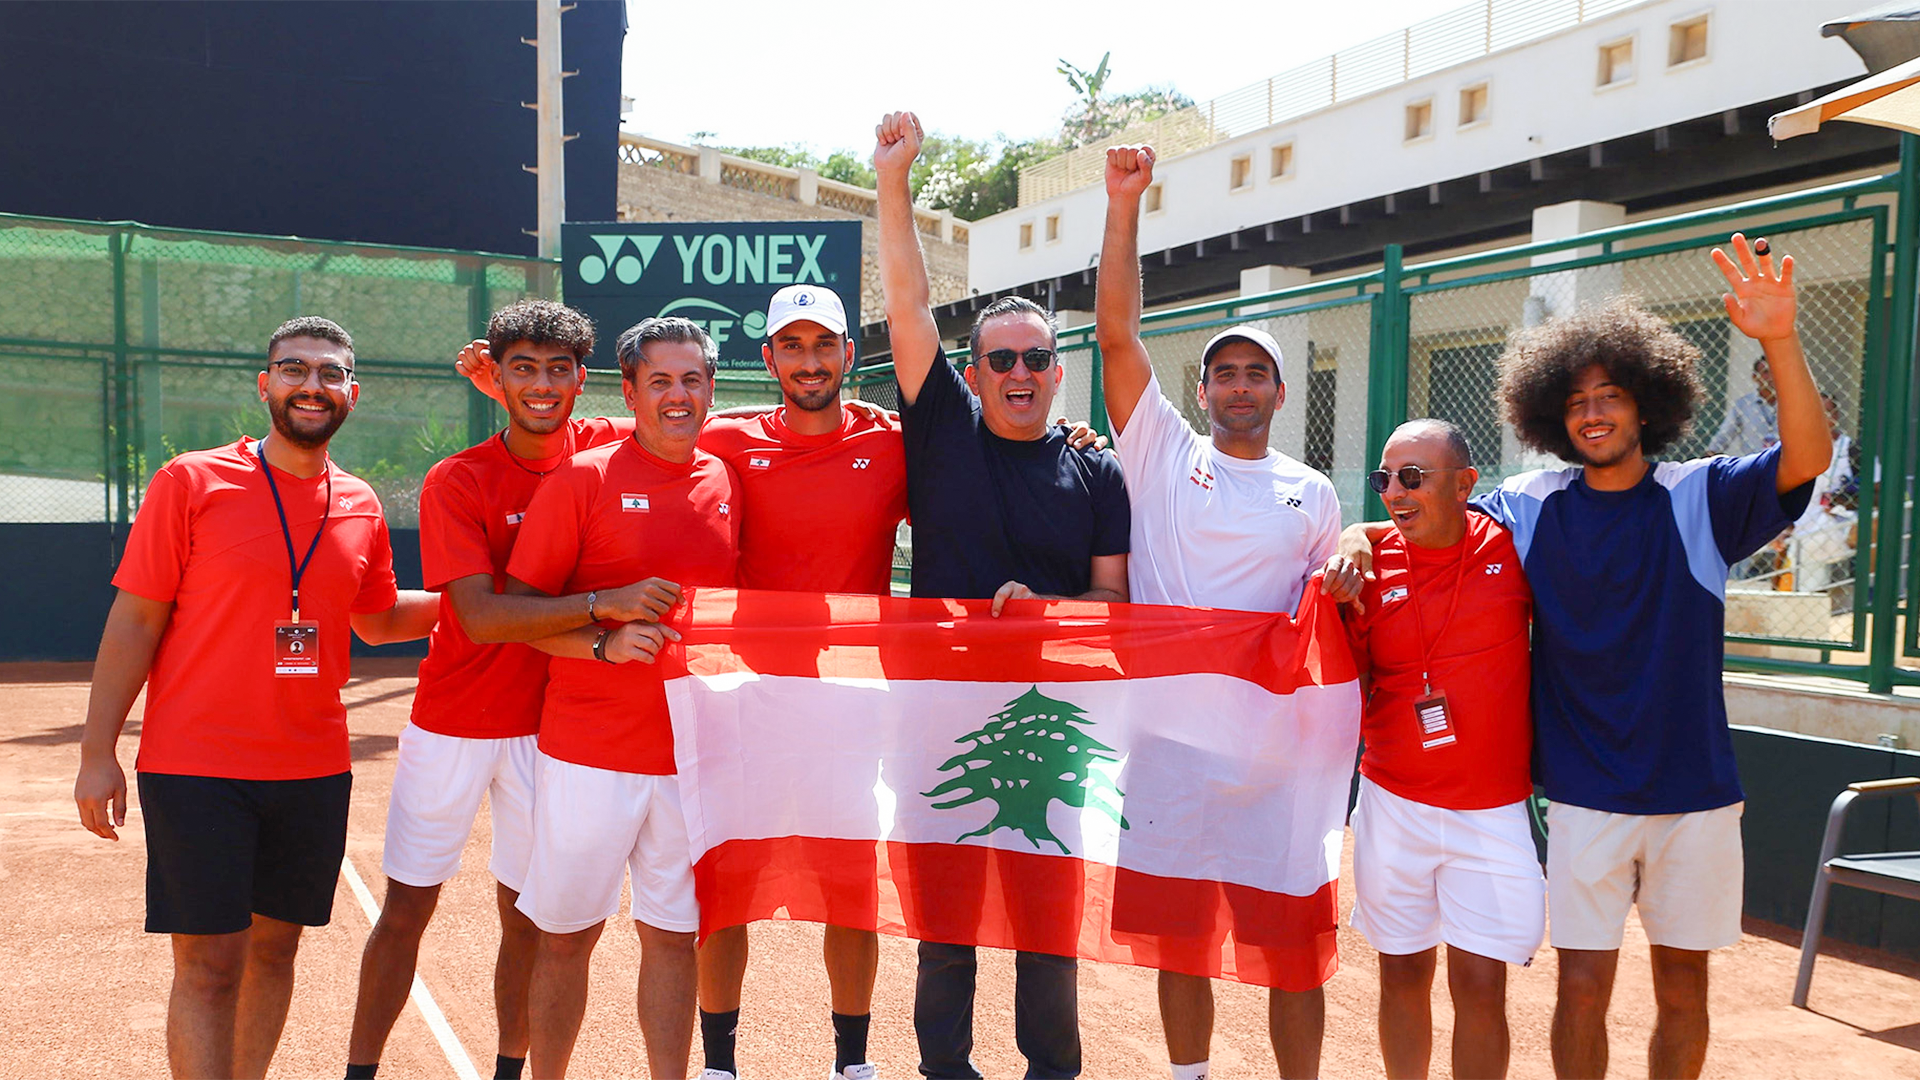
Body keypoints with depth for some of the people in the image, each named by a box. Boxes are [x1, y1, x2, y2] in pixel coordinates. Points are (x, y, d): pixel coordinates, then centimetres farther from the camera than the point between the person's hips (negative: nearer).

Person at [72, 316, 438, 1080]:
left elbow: (378, 619, 23)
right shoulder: (190, 483, -5)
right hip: (196, 767, -4)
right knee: (208, 964, -3)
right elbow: (134, 621, -4)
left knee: (274, 949, 13)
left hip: (315, 770, 4)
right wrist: (97, 752, -7)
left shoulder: (361, 508, 7)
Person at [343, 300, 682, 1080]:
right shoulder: (454, 483, -11)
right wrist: (603, 605, -32)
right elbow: (481, 615, -21)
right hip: (452, 724, -2)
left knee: (526, 914, 10)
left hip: (547, 724, 2)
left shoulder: (604, 450, -3)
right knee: (406, 909, 7)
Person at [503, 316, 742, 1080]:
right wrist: (605, 641, -20)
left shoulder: (728, 482, 8)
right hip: (591, 751, -3)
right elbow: (518, 607, -5)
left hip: (695, 752, 3)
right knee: (566, 934, 7)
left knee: (674, 933, 11)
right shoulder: (582, 479, -5)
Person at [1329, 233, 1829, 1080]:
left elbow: (1806, 458, -18)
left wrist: (1779, 342, -33)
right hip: (1583, 794, 0)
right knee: (1583, 985, 3)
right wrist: (1359, 538, -14)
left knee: (1682, 987, 13)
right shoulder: (1528, 508, 0)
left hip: (1694, 792, 0)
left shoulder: (1702, 497, -4)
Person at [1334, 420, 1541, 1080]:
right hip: (1394, 802, 2)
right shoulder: (1373, 567, -2)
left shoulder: (1511, 549, -4)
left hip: (1492, 812, -1)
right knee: (1403, 973, 12)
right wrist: (1347, 609, -13)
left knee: (1480, 982, -1)